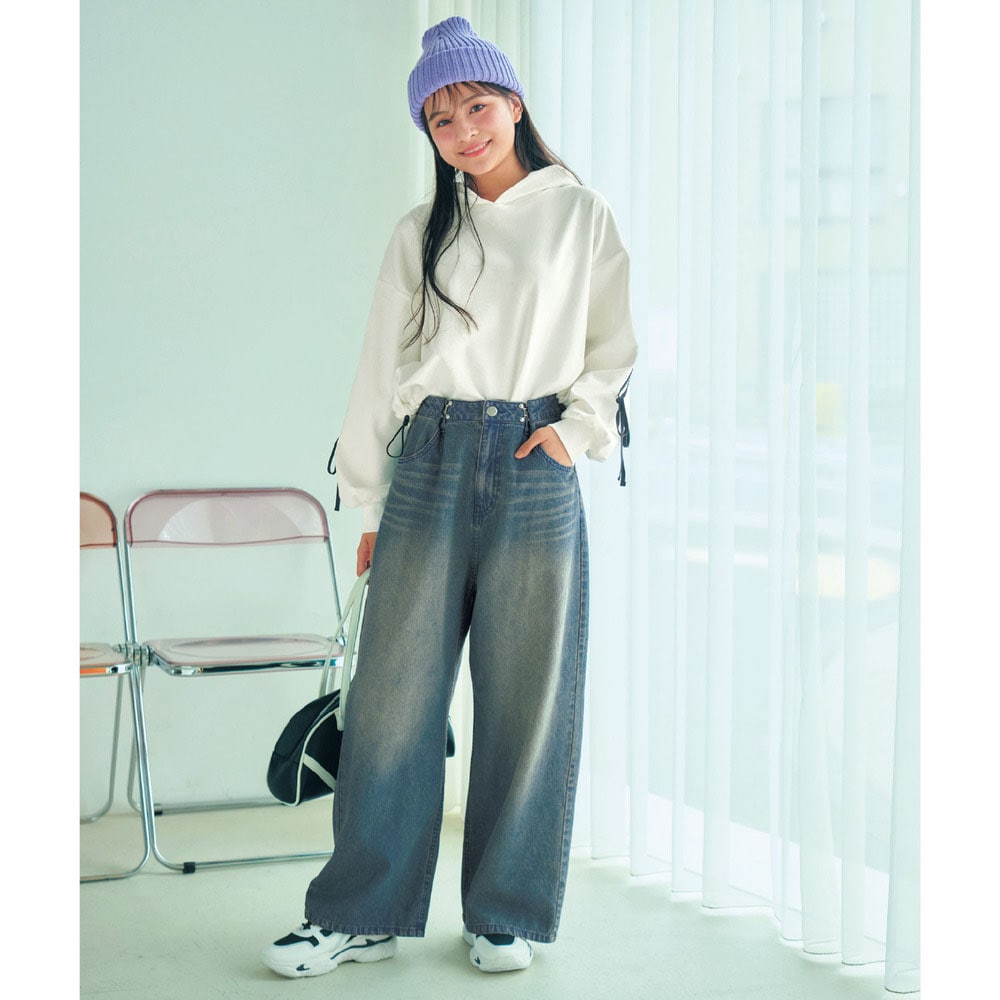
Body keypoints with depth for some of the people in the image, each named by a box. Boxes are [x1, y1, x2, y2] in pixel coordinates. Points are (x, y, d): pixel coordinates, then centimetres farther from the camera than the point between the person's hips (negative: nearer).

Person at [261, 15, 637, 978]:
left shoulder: (580, 215, 8)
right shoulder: (420, 235, 11)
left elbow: (614, 346, 11)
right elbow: (380, 371, 12)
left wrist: (576, 427, -5)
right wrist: (368, 506, 10)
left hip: (535, 473, -1)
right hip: (431, 465, 1)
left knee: (525, 699, 2)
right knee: (393, 692, 0)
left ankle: (506, 916, 15)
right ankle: (361, 913, 9)